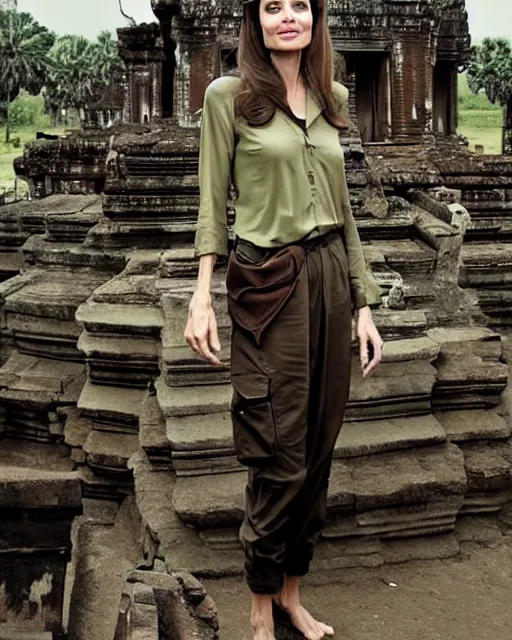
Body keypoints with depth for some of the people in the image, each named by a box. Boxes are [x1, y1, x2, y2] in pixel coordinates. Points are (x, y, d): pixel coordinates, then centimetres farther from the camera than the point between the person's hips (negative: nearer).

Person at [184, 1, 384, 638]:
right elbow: (212, 201, -1)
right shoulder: (228, 96, 0)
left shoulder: (333, 98, 13)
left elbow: (344, 209, 14)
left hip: (330, 280, 5)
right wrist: (202, 294, -11)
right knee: (281, 458, -1)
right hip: (267, 285, -5)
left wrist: (364, 304, 11)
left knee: (318, 448, 9)